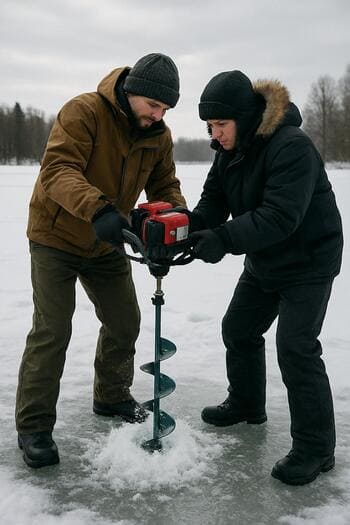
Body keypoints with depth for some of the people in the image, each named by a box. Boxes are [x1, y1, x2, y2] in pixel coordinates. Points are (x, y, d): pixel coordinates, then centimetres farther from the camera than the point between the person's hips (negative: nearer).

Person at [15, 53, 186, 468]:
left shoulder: (159, 135, -4)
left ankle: (112, 397, 35)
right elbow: (58, 169, -34)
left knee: (124, 323, 12)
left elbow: (164, 184, 1)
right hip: (56, 238, -6)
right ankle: (33, 426, 7)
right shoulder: (83, 112, -24)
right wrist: (98, 209, -52)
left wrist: (176, 211, -23)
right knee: (52, 332, -8)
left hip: (105, 246, 6)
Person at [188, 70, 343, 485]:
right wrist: (189, 228, -20)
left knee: (295, 348, -13)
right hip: (263, 262, 9)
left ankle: (315, 448, 2)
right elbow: (213, 200, 0)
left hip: (308, 262, -9)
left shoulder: (292, 147, -27)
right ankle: (246, 404, 37)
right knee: (238, 329, 15)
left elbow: (279, 217, -35)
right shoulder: (230, 150, 0)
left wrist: (223, 239, -41)